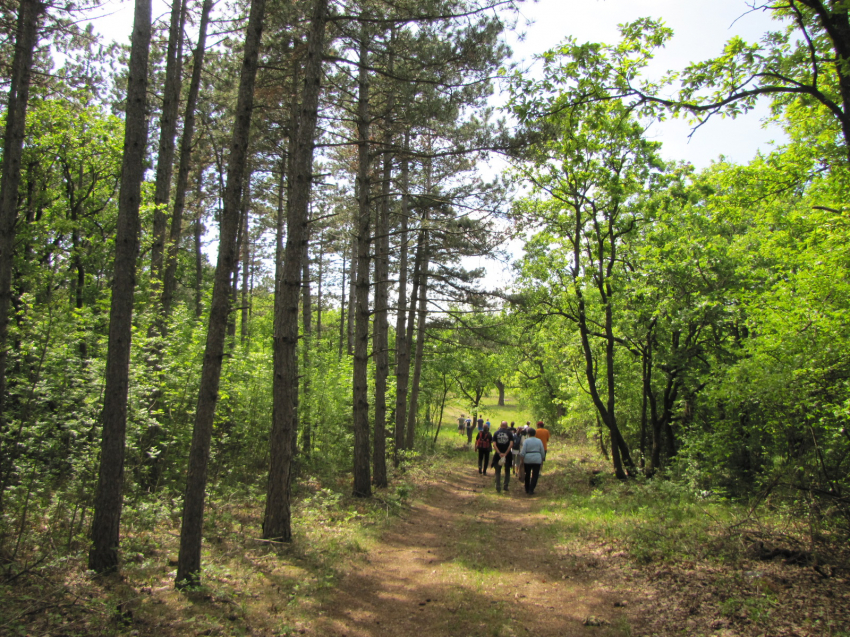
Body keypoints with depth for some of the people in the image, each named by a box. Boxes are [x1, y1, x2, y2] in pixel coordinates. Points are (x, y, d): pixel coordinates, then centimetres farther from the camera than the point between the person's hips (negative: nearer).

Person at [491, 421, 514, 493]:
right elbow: (511, 444, -12)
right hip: (507, 455, 0)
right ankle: (506, 488, 11)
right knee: (507, 471, 15)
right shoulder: (509, 433, -1)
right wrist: (506, 453, -13)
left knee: (498, 472, 8)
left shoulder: (496, 433, 2)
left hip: (498, 455, 0)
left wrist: (499, 453, -13)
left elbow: (494, 445, -8)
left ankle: (498, 489, 2)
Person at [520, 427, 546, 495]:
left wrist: (521, 459, 2)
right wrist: (542, 460, 14)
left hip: (527, 460, 0)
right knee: (535, 476, 3)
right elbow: (542, 452, 4)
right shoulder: (539, 441, 3)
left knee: (527, 475, 16)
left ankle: (527, 490, 25)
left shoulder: (526, 441, -3)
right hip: (537, 460, 0)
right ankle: (531, 490, -4)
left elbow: (523, 452, -9)